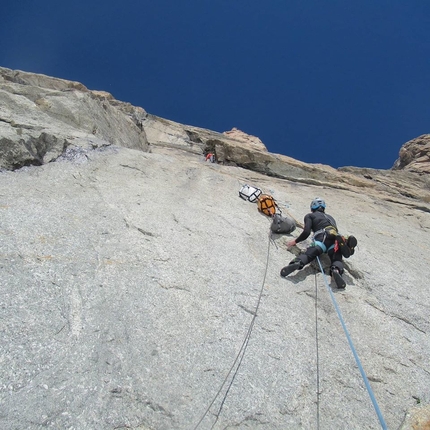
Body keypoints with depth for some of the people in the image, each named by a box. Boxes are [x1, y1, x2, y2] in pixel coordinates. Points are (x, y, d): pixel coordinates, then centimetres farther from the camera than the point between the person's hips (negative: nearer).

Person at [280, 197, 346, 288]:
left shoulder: (310, 216, 23)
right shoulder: (330, 217, 39)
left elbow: (306, 232, 7)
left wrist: (295, 241, 21)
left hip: (322, 238, -4)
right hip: (336, 239, 4)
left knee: (308, 254, -17)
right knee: (337, 259, -8)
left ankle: (297, 263, -49)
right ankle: (336, 270, -43)